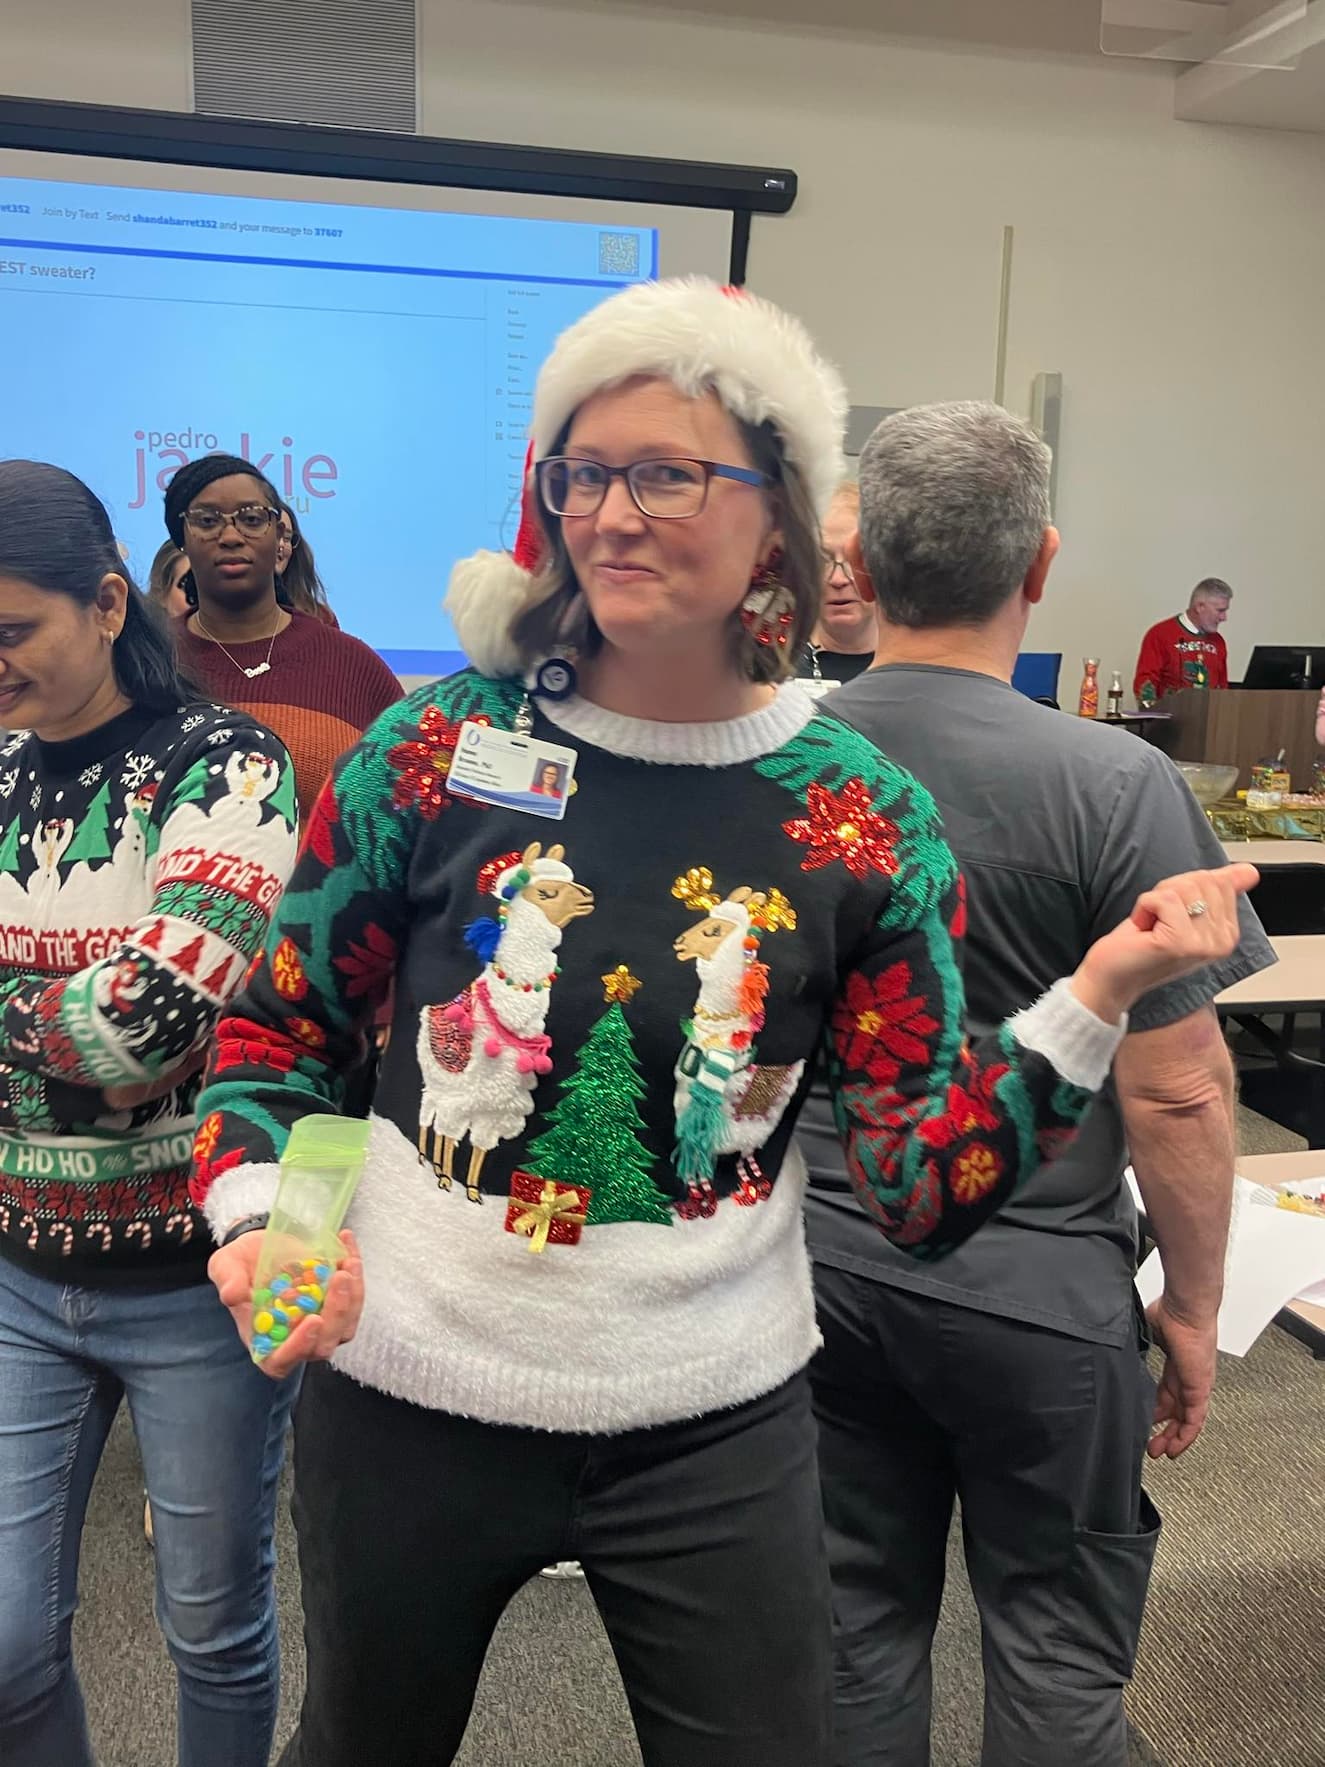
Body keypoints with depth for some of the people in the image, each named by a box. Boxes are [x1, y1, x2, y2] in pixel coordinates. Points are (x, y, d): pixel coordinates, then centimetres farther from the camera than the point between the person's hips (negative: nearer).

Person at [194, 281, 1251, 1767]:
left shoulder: (868, 821, -9)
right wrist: (261, 1223, -16)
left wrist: (1098, 998, -19)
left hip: (716, 1427, 0)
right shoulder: (436, 749, -10)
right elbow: (274, 1033, 1)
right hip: (408, 1399, 1)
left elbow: (928, 1193, -8)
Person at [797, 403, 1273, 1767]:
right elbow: (1176, 1093, -14)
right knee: (1055, 1654, 18)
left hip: (820, 1270, 4)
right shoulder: (1113, 786, -18)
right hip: (1036, 1294, -3)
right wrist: (1193, 1306, -1)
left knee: (854, 1632, 20)